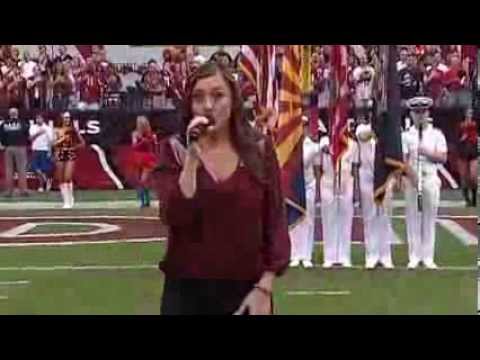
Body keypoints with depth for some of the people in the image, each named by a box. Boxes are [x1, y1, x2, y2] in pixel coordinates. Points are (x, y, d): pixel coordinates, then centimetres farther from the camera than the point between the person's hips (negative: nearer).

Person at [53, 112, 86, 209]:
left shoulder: (73, 130, 3)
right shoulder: (57, 131, 5)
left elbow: (82, 143, 7)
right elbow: (54, 144, -4)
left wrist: (74, 148, -5)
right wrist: (63, 138, -15)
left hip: (71, 155, -2)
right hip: (60, 155, 2)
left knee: (68, 178, -15)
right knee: (61, 180, 4)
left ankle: (70, 199, -6)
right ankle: (66, 201, 14)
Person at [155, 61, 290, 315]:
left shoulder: (259, 149, 0)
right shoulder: (174, 149, -1)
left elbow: (275, 222, 0)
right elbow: (175, 217, -14)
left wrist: (264, 287, -7)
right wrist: (192, 157, -19)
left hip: (245, 290, 1)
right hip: (187, 290, 0)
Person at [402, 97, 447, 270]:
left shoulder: (437, 134, 7)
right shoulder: (406, 135, 4)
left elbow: (443, 158, 1)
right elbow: (403, 159, -4)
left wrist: (427, 153, -14)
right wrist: (412, 176, -17)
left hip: (431, 178, 1)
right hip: (411, 179, -1)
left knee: (429, 218, 2)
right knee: (413, 218, 1)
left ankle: (428, 257, 7)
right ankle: (414, 257, 7)